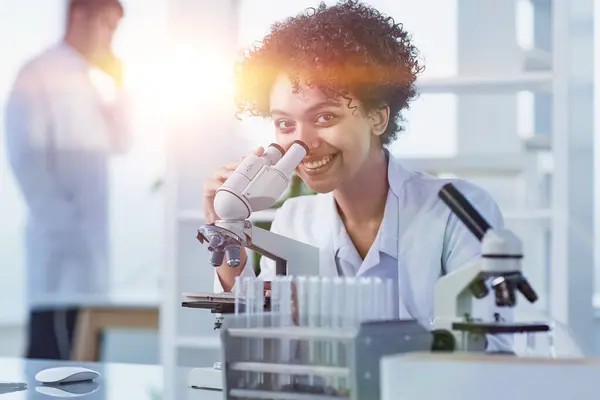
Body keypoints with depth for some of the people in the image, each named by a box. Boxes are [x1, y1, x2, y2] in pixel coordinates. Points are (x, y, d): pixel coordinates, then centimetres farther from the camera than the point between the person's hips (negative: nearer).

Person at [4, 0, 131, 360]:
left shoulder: (87, 81, 17)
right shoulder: (40, 75, -8)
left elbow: (119, 145, 18)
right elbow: (26, 156, -15)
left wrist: (118, 87, 8)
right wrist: (59, 217, -19)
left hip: (90, 236, 9)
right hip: (60, 236, -8)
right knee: (51, 356, -7)